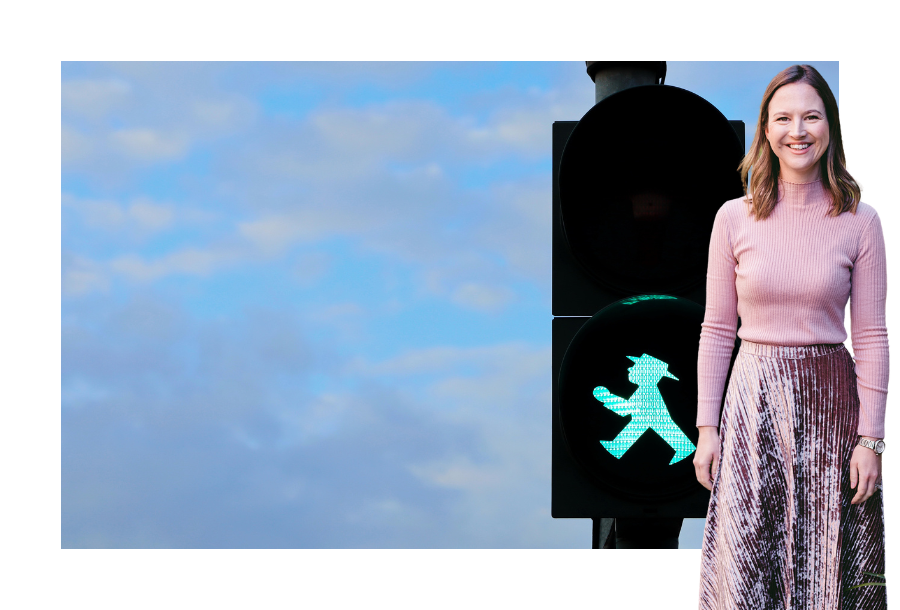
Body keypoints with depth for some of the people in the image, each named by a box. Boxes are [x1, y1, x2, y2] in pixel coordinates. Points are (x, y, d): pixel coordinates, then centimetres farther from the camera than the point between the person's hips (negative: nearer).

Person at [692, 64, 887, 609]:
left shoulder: (859, 222, 0)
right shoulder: (735, 218, 1)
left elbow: (871, 337, 1)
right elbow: (717, 330, 5)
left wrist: (870, 438, -3)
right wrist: (707, 428, 1)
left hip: (831, 400, 0)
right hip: (755, 400, 0)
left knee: (825, 563, 4)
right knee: (746, 566, 0)